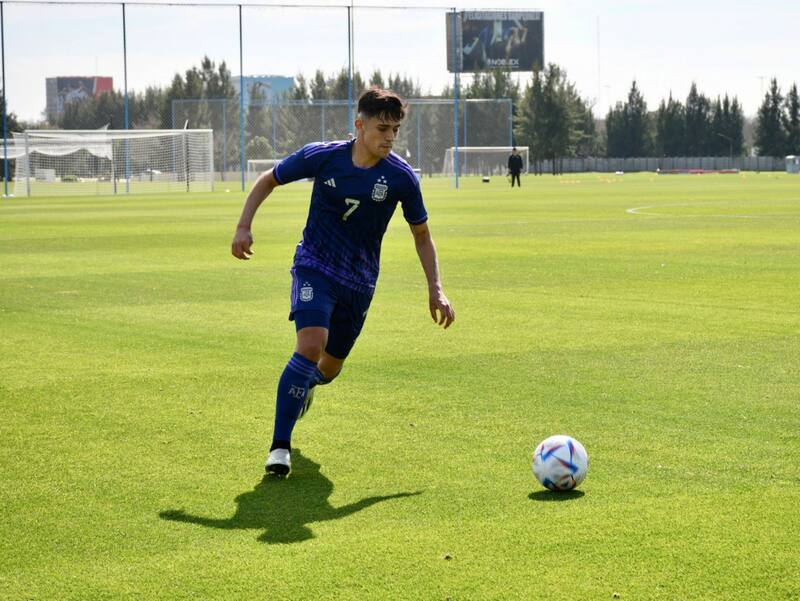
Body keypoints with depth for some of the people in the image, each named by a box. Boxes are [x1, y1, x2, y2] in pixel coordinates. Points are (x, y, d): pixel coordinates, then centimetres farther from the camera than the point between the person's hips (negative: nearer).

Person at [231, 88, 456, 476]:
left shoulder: (401, 178, -10)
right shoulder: (321, 157, -13)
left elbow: (422, 236, 4)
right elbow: (268, 180, 4)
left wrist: (435, 290, -3)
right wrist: (244, 227, -6)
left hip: (359, 281, 3)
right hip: (314, 266, -3)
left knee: (330, 367, 12)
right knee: (311, 344, -26)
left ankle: (305, 384, 53)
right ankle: (280, 447, -19)